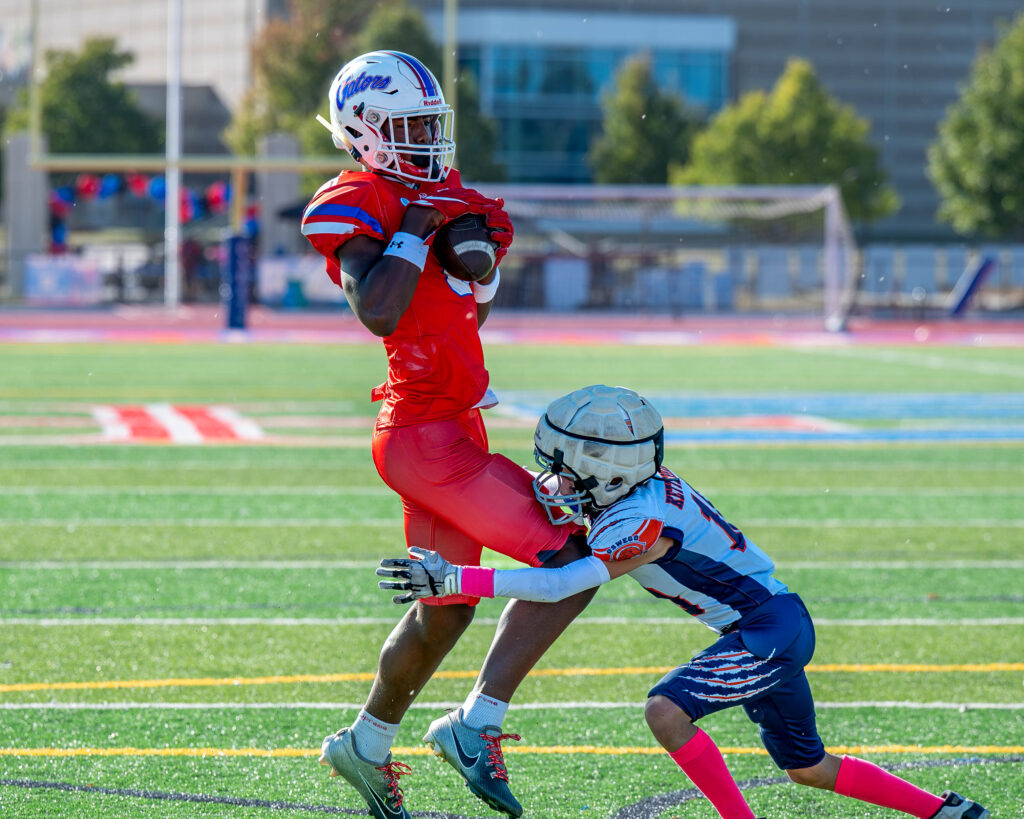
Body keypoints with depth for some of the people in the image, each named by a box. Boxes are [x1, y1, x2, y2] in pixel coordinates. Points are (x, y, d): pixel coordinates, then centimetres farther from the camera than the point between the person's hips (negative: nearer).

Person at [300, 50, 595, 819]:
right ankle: (475, 725, -11)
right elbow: (379, 314, -28)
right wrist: (416, 228, -20)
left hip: (454, 429, 10)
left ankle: (365, 745, 38)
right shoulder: (356, 207, -12)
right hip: (424, 436, -10)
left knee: (445, 609, 20)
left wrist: (487, 255, 8)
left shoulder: (441, 194, 14)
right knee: (568, 560, -15)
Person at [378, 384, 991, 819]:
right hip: (778, 626, 10)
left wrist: (453, 579, -35)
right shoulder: (641, 486, 0)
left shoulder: (642, 523, -26)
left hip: (768, 630, -10)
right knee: (806, 768, 20)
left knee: (666, 711, -22)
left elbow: (557, 587, -33)